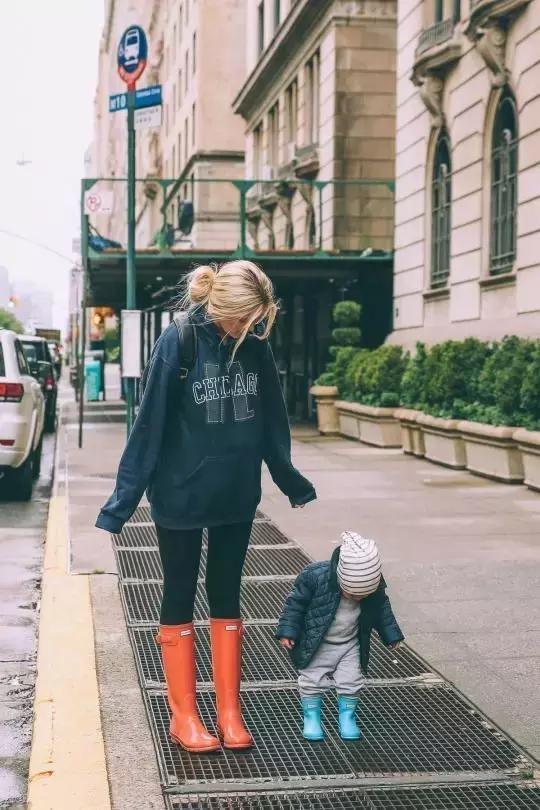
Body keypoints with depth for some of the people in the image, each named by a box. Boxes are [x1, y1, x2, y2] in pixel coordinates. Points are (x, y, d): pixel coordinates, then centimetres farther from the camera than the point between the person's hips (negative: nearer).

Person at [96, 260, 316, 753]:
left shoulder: (255, 344, -3)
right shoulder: (179, 343, -17)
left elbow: (272, 420, 9)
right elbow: (149, 426, -15)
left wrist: (292, 482, 18)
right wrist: (119, 507, -14)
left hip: (236, 496, 4)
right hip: (181, 497, -4)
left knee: (227, 598, 12)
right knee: (180, 598, 8)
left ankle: (229, 712, 22)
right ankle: (184, 716, 19)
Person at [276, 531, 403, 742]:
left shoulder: (374, 585, -18)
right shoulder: (316, 576, -30)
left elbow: (382, 610, 3)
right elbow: (296, 603, -17)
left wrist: (391, 635, 11)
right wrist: (287, 630, -17)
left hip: (350, 644, 3)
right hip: (316, 644, -3)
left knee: (351, 682, 5)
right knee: (312, 681, 2)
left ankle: (347, 716, 24)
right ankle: (311, 717, 21)